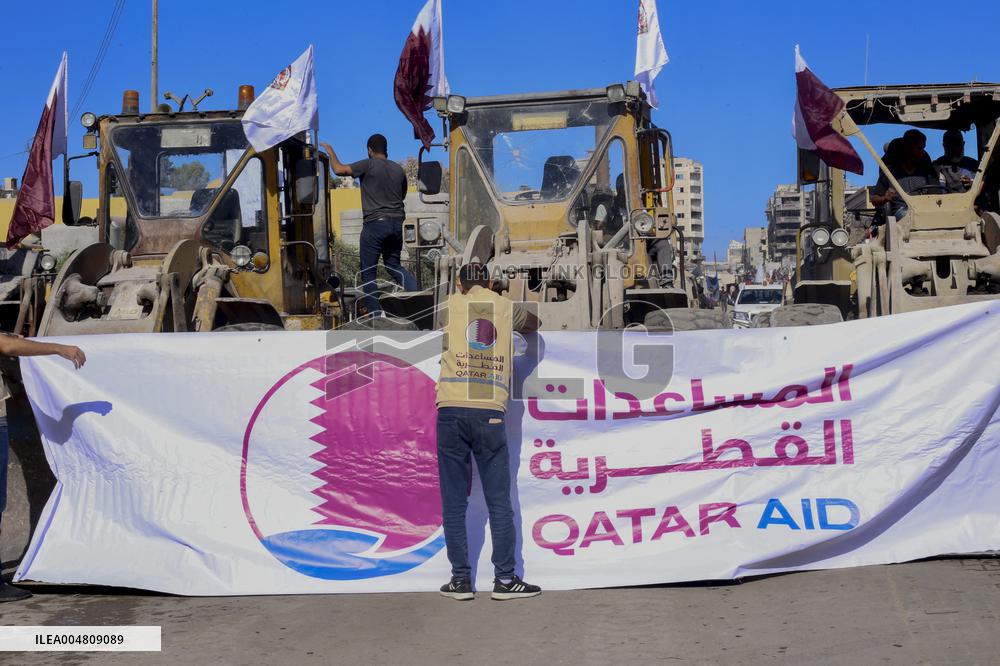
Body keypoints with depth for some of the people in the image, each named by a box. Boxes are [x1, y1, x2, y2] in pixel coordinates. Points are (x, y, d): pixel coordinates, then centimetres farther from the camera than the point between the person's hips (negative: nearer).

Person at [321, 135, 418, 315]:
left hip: (375, 223, -6)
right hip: (396, 223, 6)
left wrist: (331, 153, 5)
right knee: (393, 265, 21)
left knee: (368, 272, 3)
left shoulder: (369, 165, -7)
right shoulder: (399, 170, 10)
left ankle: (376, 315, 1)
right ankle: (417, 293, -1)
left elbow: (339, 169, -11)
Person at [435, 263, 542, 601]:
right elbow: (534, 323, 35)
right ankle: (505, 579, 4)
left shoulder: (450, 304, 10)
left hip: (452, 411, 0)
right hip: (490, 412, 1)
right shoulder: (506, 307, 14)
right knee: (499, 501, 4)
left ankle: (461, 580, 6)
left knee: (454, 502, 5)